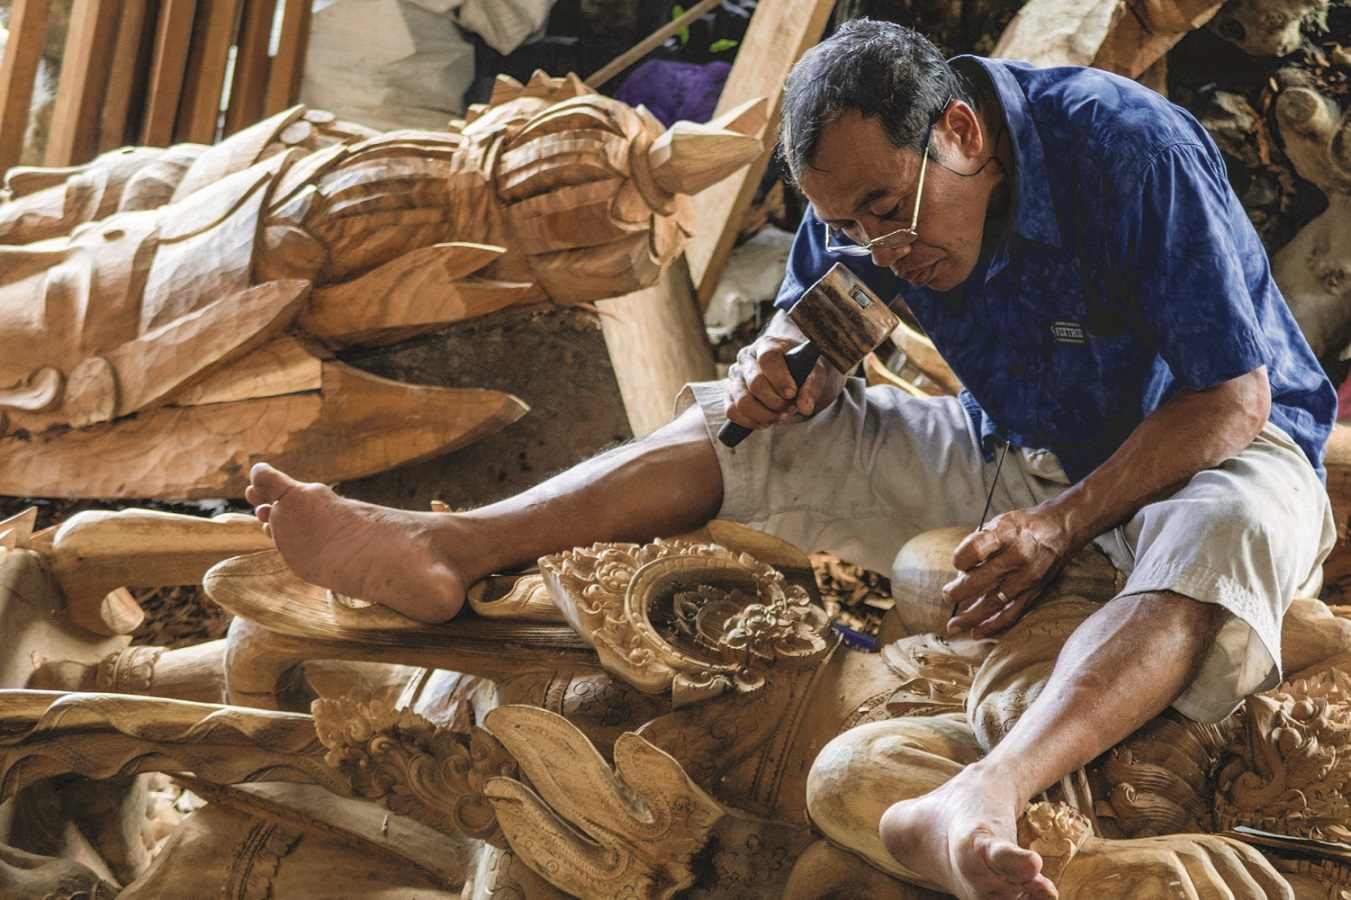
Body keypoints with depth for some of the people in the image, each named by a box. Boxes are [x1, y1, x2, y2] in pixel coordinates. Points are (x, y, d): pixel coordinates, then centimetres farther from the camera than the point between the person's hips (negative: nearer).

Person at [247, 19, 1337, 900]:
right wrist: (784, 367, -19)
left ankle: (985, 800, -67)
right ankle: (447, 551, -21)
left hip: (1197, 454, -5)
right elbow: (805, 321, 7)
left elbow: (1236, 398, -24)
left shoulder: (1132, 151, -26)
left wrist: (1060, 524, -33)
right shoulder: (868, 198, -8)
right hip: (1012, 456, 6)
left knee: (1224, 536, -42)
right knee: (743, 425, -6)